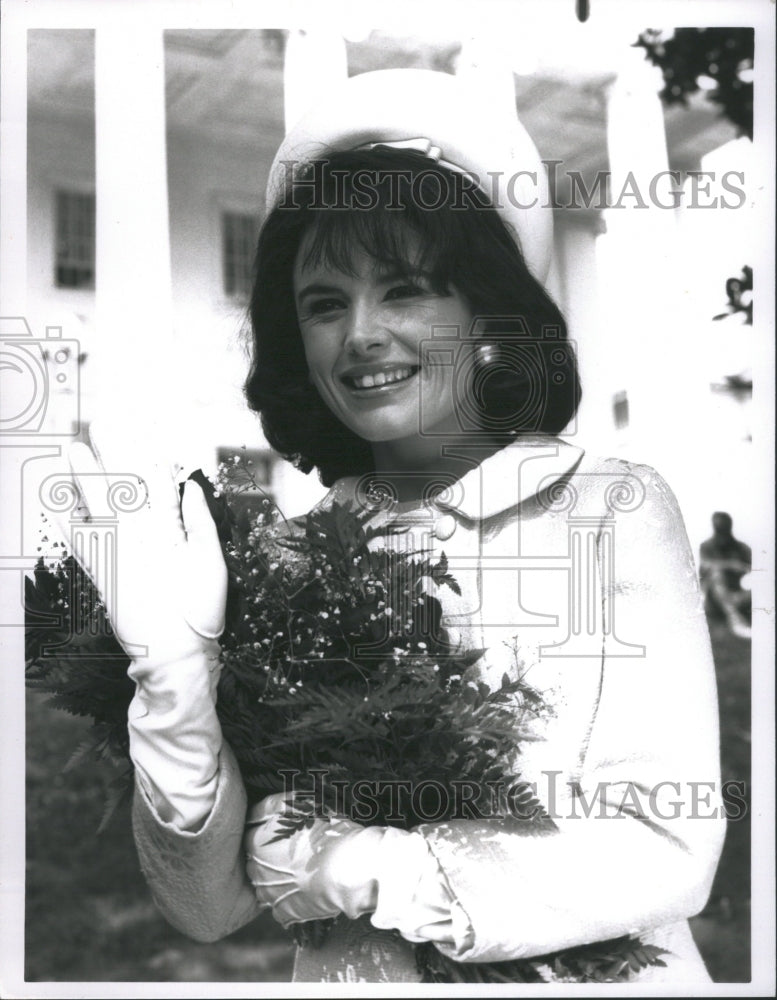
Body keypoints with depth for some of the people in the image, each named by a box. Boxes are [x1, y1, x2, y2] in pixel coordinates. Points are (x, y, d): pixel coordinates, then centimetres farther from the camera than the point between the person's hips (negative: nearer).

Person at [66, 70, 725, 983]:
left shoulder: (612, 509, -4)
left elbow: (669, 851, -10)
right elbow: (211, 908, -4)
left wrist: (353, 869, -12)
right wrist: (176, 670, -19)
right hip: (355, 979, 1)